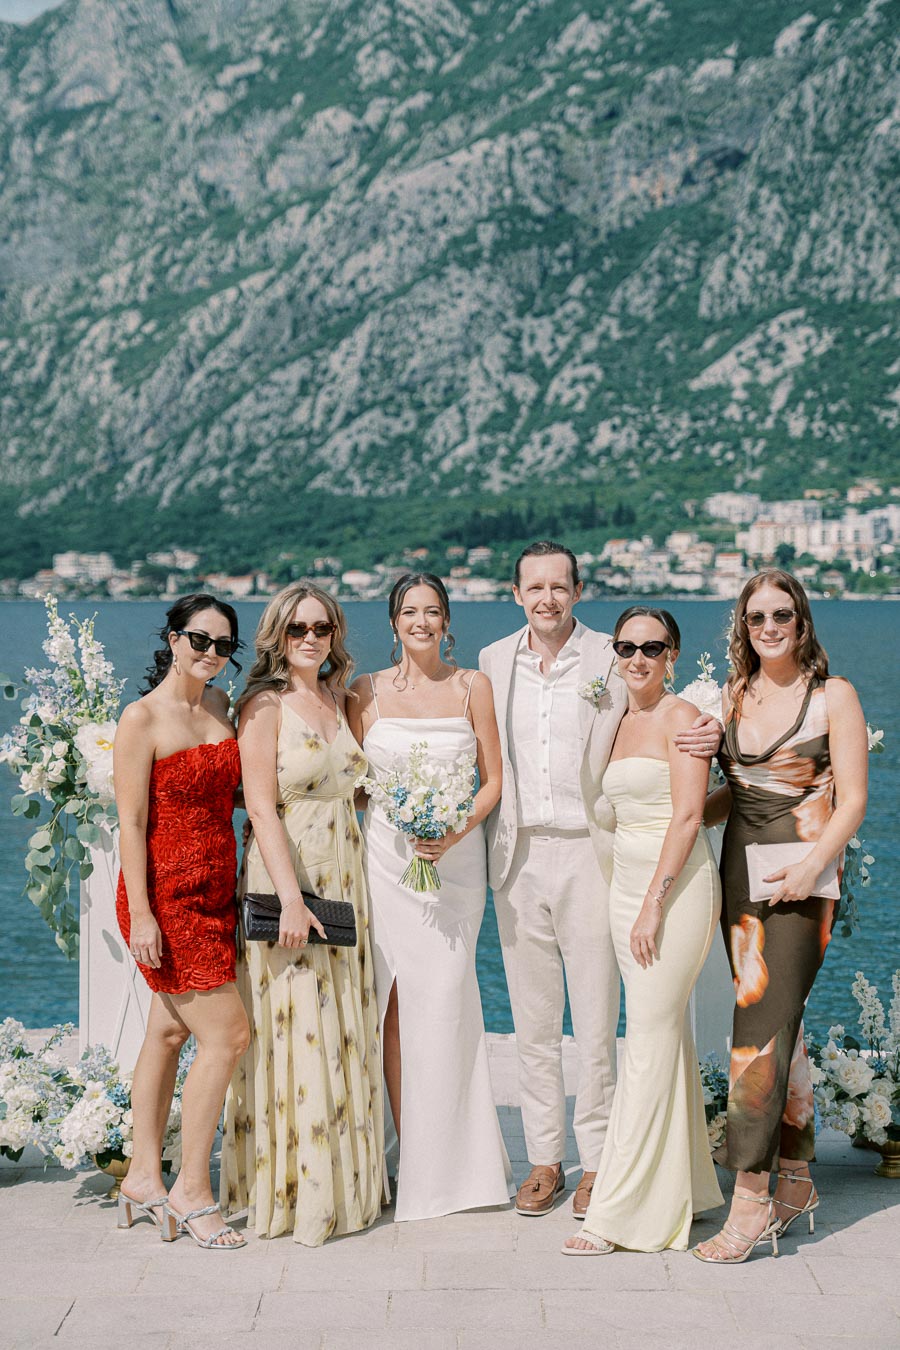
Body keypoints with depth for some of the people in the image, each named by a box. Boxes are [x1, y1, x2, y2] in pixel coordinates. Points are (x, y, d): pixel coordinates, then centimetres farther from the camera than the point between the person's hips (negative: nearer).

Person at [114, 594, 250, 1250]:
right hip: (166, 897, -7)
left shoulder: (219, 705, 11)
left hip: (214, 893, 7)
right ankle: (191, 1191, 2)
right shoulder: (142, 718, -11)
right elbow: (132, 822, -14)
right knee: (228, 1034, -8)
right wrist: (141, 914, -18)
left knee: (170, 1032, 13)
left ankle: (144, 1177, 22)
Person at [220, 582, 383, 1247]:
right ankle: (292, 1189, 6)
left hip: (344, 877, 7)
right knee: (293, 1031, -3)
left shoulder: (337, 699, 11)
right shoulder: (264, 705, -9)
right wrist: (292, 899, -21)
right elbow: (262, 808, -15)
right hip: (284, 877, -7)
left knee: (343, 1031, 11)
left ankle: (345, 1181, 20)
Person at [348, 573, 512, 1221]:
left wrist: (455, 831, -11)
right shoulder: (369, 691, 6)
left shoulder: (473, 686, 6)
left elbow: (494, 779, 5)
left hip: (455, 855, 0)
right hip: (385, 856, 0)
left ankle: (447, 1161, 6)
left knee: (443, 998, -5)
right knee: (394, 1002, -3)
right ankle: (408, 1153, 5)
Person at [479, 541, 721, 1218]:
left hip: (588, 852, -3)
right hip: (519, 856, 3)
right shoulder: (494, 661, 8)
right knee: (532, 1017, 10)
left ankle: (598, 1161, 12)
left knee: (596, 1018, 0)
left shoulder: (614, 660, -3)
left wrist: (710, 735, -19)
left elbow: (665, 729, 3)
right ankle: (545, 1157, 21)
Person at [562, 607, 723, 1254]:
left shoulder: (681, 716, -8)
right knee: (668, 1034, 12)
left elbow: (688, 814, -15)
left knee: (651, 1044, -7)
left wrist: (655, 903, -19)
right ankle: (683, 1186, 20)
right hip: (628, 881, 8)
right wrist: (635, 902, 12)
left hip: (676, 883, -8)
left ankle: (620, 1211, -6)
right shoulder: (622, 721, 16)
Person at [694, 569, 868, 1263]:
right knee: (777, 1023, 8)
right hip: (741, 868, 5)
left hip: (802, 873, -5)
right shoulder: (731, 698, 12)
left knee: (764, 1023, -13)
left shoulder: (833, 696, -2)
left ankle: (750, 1202, -13)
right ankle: (797, 1178, 18)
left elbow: (853, 799, -6)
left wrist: (814, 862, -19)